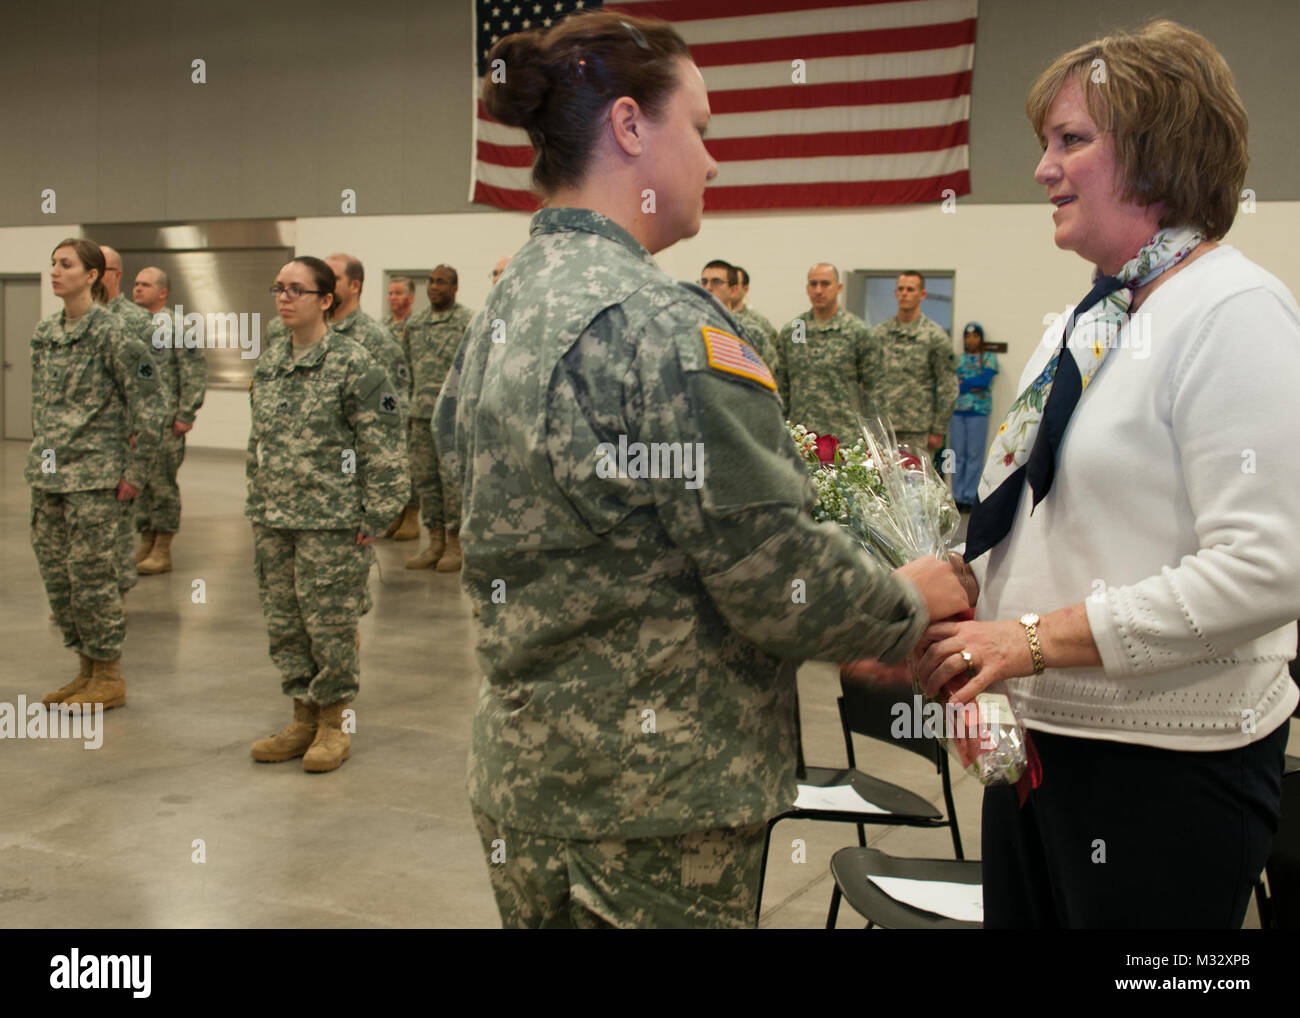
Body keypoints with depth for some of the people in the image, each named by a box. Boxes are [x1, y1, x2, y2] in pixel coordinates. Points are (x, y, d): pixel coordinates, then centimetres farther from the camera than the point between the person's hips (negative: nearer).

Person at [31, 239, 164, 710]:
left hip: (94, 476, -7)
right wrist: (39, 453, 16)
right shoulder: (45, 332, 10)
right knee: (55, 574, 10)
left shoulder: (111, 334, -12)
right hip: (48, 474, 7)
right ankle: (87, 668, 23)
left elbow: (148, 405, -12)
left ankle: (110, 676, 10)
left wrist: (135, 472, -11)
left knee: (90, 572, -3)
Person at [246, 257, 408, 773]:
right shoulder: (268, 362, 11)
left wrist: (372, 518, -13)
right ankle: (304, 715, 25)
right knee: (283, 623, 11)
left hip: (331, 522, -7)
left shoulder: (353, 364, -10)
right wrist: (258, 506, 16)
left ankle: (335, 720, 17)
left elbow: (383, 449, -11)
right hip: (273, 522, 7)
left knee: (331, 624, 1)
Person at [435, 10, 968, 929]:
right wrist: (913, 604, 0)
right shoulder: (655, 325, -21)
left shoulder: (503, 313, 8)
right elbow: (779, 573, -20)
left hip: (524, 772, 9)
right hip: (653, 802, -9)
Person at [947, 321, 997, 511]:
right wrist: (973, 385, -7)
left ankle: (970, 497, -2)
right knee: (957, 454, 1)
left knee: (975, 454, -5)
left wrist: (962, 384, -3)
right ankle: (958, 496, 6)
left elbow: (986, 379, -6)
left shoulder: (989, 357, 9)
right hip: (957, 410, 3)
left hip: (978, 411, -3)